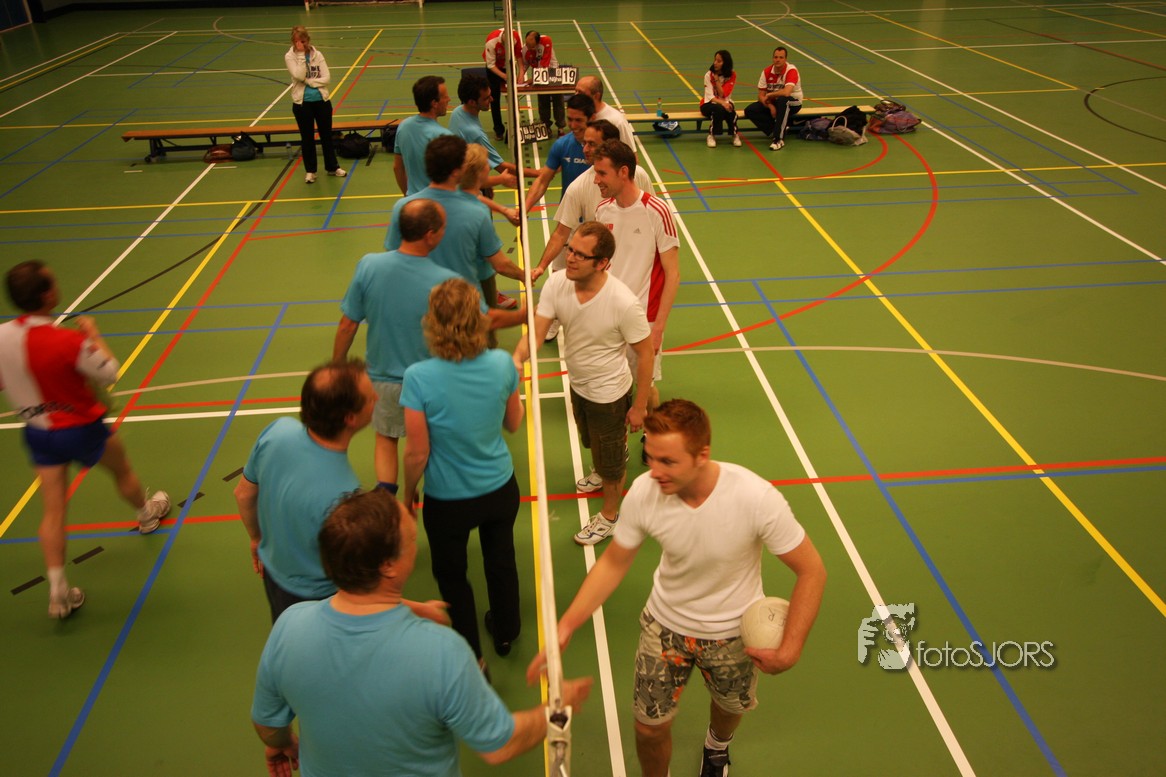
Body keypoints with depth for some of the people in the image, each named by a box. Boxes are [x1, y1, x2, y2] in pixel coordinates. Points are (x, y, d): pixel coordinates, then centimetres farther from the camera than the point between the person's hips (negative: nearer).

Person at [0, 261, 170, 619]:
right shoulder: (69, 341, -31)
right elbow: (109, 373, -14)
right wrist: (94, 335, -1)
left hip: (38, 433, 4)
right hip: (82, 429, -4)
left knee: (53, 510, 7)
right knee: (122, 470, 27)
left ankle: (58, 591, 8)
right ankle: (148, 513, 54)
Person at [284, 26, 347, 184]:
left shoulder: (317, 54, -1)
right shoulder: (290, 57, -5)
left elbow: (327, 78, -7)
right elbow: (299, 76, -21)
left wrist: (309, 81, -15)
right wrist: (301, 55, -19)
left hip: (322, 100, 2)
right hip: (302, 103, -1)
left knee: (327, 135, 11)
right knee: (307, 137, 8)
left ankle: (332, 167, 25)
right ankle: (310, 171, 19)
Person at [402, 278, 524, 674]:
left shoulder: (419, 377, -27)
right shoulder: (502, 363, -19)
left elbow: (417, 453, -20)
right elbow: (514, 423, -3)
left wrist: (408, 492, -1)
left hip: (447, 501, -3)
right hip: (500, 489, 3)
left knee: (451, 575, 24)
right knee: (501, 560, 29)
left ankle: (472, 657, 40)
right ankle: (505, 631, 54)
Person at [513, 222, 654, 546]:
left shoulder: (624, 303, -34)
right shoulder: (556, 283, -20)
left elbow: (645, 353, -22)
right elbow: (537, 331, -20)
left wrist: (639, 406, -14)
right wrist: (517, 358, -43)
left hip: (609, 394, -6)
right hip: (578, 385, 6)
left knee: (611, 461, 16)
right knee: (592, 444, 34)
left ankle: (609, 515, 45)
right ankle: (601, 475, 68)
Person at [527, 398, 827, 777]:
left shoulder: (757, 498, -35)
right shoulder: (643, 493, -28)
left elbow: (811, 571, -22)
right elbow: (614, 562, -11)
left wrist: (790, 650, -25)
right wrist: (567, 625, -18)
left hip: (733, 631, 0)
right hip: (665, 622, 1)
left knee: (730, 705, 26)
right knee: (650, 727, 6)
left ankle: (717, 745, 64)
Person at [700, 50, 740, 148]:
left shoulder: (732, 75, -5)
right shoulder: (709, 74, -9)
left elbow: (723, 95, -15)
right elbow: (710, 96, -16)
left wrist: (717, 78, -20)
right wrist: (721, 102, -33)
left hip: (724, 103, 2)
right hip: (709, 104, -2)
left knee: (730, 110, -34)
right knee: (719, 109, -37)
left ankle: (735, 134, -13)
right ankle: (712, 136, -21)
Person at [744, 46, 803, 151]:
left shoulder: (791, 70, -20)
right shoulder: (767, 72, -4)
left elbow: (786, 92, -36)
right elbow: (761, 95, -4)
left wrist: (769, 95, -20)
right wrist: (770, 106, -23)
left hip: (793, 103, -5)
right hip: (773, 102, 5)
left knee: (782, 100, -41)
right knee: (750, 110, -17)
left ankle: (779, 139, -33)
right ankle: (777, 130, -13)